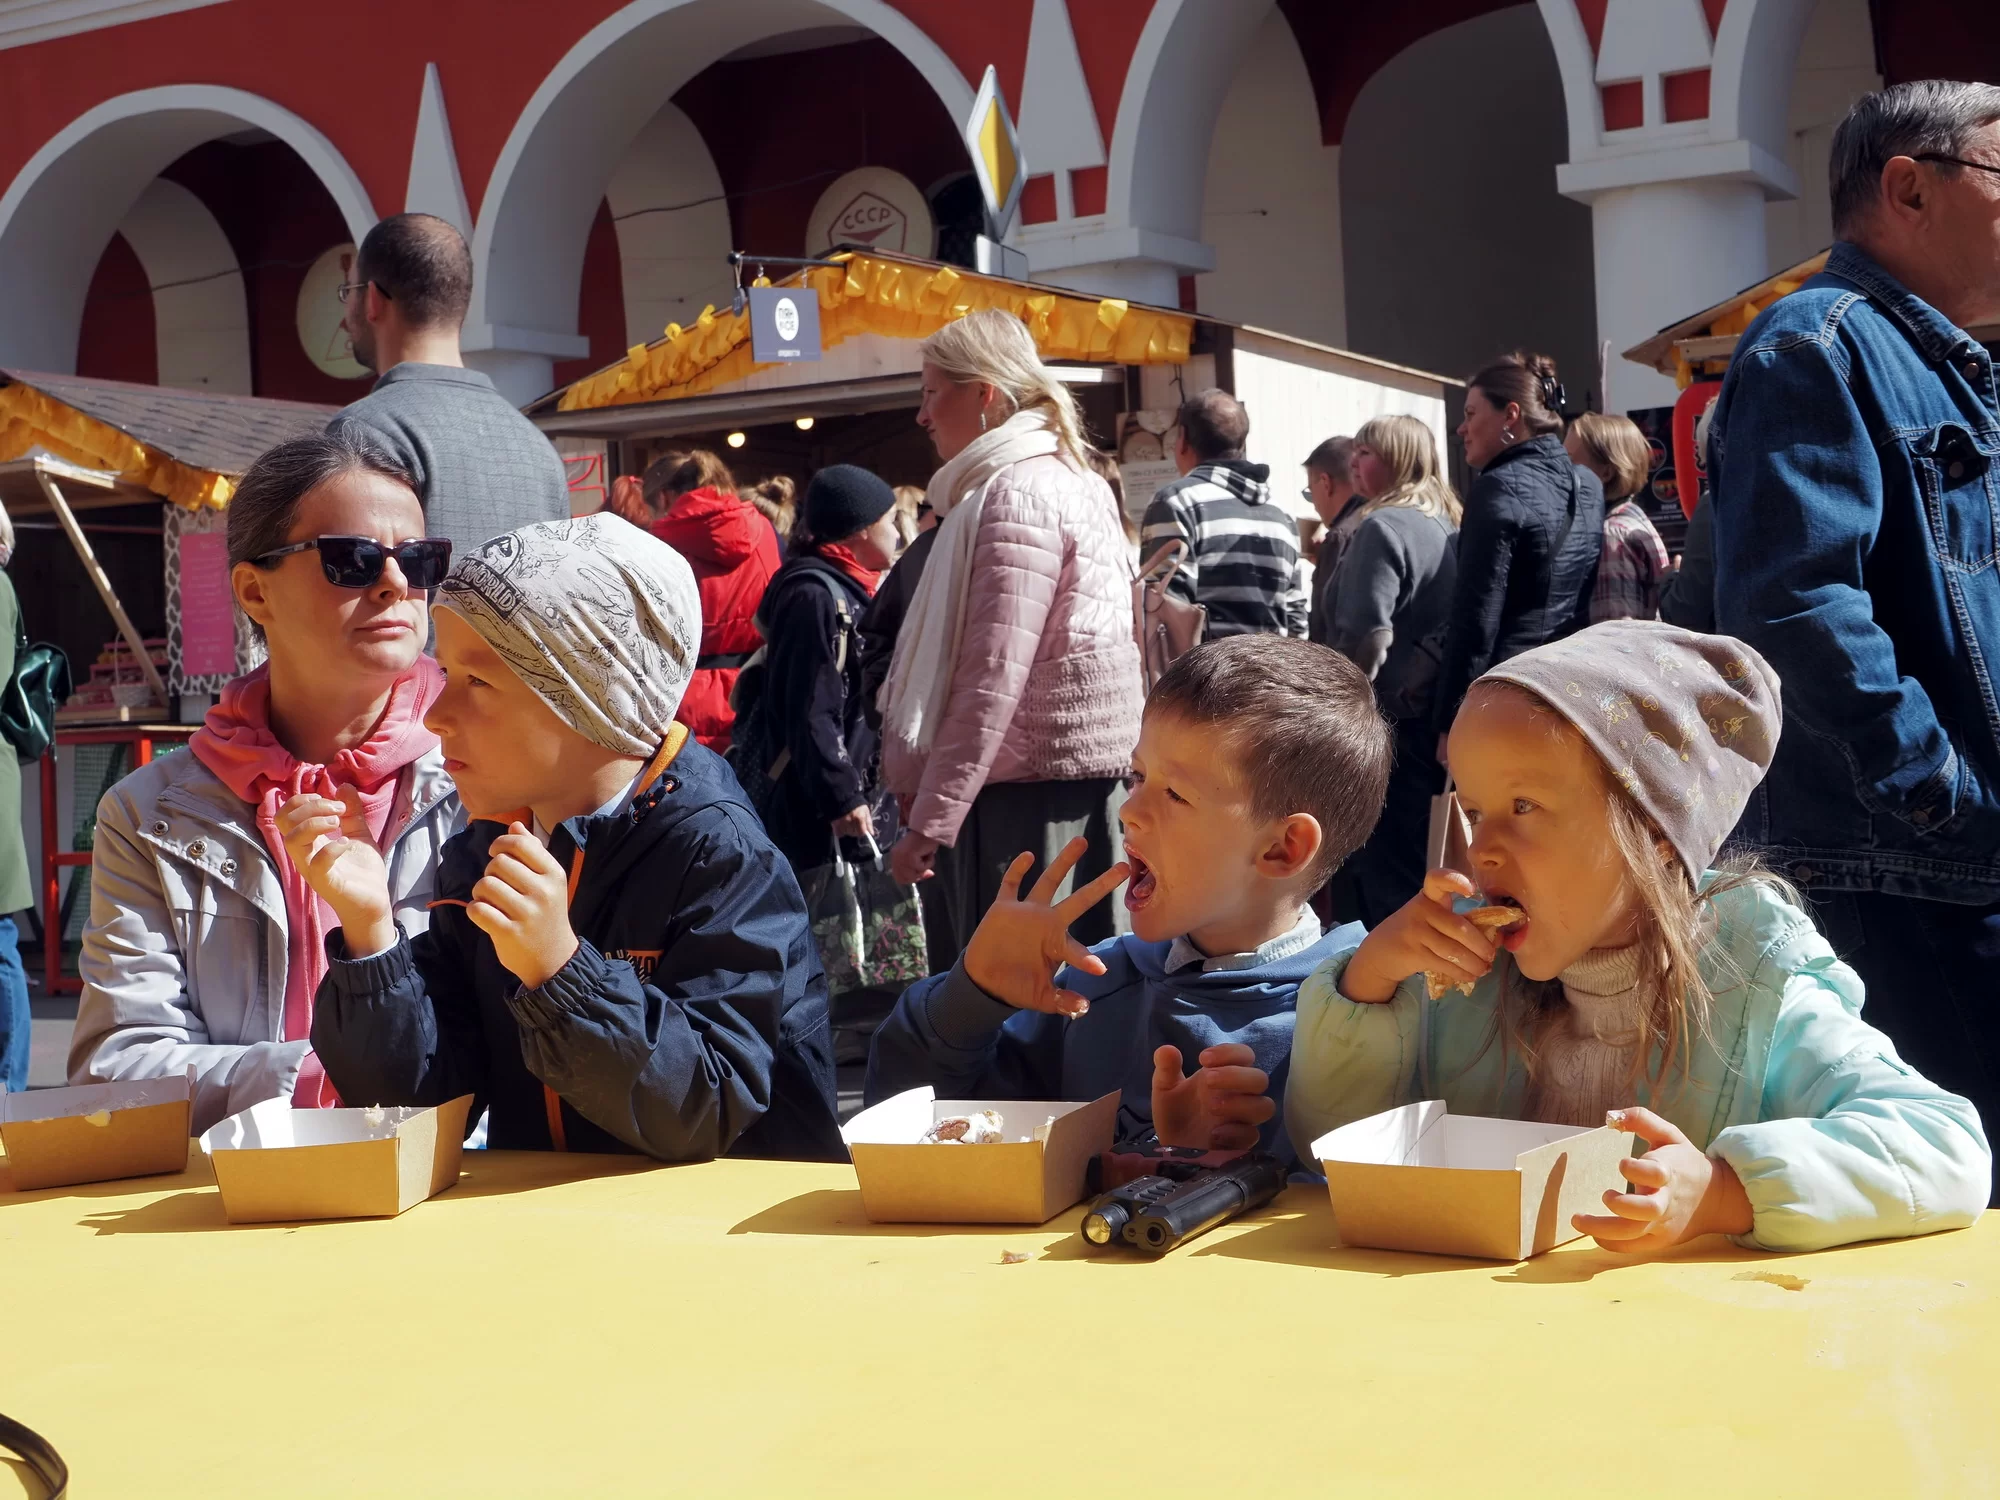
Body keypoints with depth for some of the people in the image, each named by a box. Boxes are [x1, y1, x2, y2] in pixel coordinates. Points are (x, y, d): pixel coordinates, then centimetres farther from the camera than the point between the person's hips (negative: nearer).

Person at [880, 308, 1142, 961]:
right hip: (1078, 778, 10)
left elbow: (993, 678, -20)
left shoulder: (1016, 496, -12)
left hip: (1027, 789, -10)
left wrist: (928, 820, -19)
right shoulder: (1068, 480, 19)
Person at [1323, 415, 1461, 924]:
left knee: (1384, 869, -4)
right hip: (1436, 717, 9)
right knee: (1423, 861, 15)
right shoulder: (1450, 527, 14)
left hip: (1389, 723, -9)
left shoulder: (1383, 527, -13)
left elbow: (1366, 639, -18)